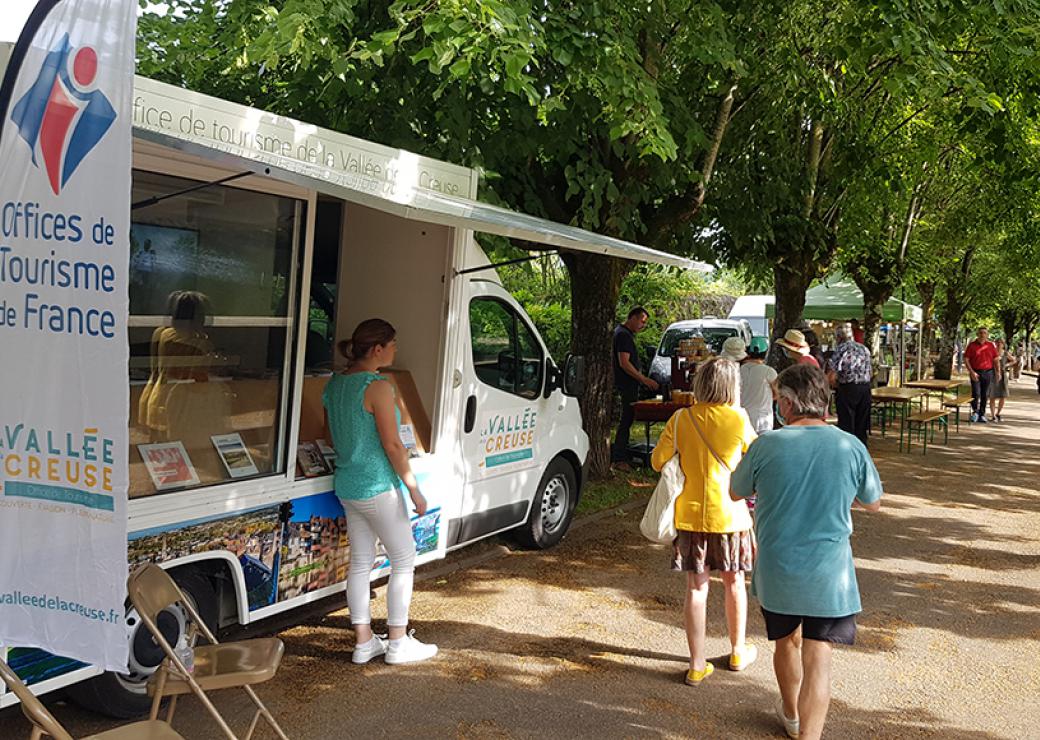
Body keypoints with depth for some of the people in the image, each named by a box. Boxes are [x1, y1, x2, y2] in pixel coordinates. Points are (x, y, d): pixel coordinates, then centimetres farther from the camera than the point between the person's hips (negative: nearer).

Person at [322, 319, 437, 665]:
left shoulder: (335, 383, 7)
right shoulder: (378, 387, -19)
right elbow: (392, 445, -19)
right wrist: (414, 489, -12)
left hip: (347, 486, 8)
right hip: (378, 487, -8)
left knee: (360, 563, 14)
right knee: (404, 560, 6)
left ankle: (364, 642, 21)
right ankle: (398, 642, 12)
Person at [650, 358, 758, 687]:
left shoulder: (681, 419, -7)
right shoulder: (738, 420, -11)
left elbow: (658, 460, -4)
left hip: (690, 515, 1)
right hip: (729, 514, 0)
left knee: (696, 588, 7)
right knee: (734, 582, 18)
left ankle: (697, 666, 11)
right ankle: (738, 652, 35)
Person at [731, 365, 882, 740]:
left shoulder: (766, 446, -13)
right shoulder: (851, 448, -10)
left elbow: (736, 493, 4)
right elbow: (873, 502, 7)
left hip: (777, 570, 1)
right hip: (829, 575, -1)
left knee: (787, 641, 23)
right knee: (817, 659, 4)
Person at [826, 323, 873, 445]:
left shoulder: (841, 349, -11)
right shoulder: (864, 349, 11)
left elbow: (831, 376, -18)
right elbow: (871, 373, 17)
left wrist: (836, 386, -1)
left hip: (847, 389, -6)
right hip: (866, 388, 6)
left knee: (846, 425, 1)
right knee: (862, 426, 14)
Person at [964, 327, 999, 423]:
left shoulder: (991, 345, 7)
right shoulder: (972, 345, -2)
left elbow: (995, 359, 10)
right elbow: (966, 359, -4)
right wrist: (971, 372, -13)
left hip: (988, 373, 3)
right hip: (975, 373, -3)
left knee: (984, 395, 7)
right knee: (976, 393, -13)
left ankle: (982, 415, 18)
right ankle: (975, 412, 7)